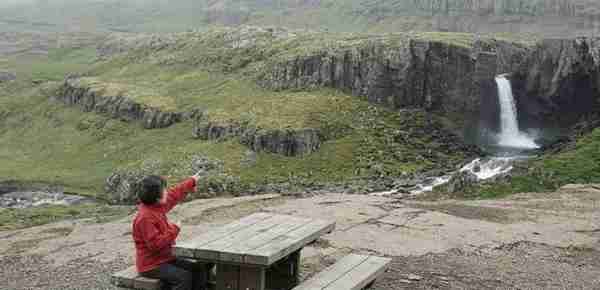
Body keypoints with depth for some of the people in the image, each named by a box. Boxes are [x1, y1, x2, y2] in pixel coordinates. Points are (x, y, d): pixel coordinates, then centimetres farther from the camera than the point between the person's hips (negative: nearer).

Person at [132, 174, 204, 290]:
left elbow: (174, 194, 22)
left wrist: (191, 181, 30)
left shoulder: (158, 207, 4)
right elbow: (156, 244, -29)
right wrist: (174, 229, -21)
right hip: (151, 266, -10)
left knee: (197, 269, 0)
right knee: (184, 277, -25)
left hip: (165, 258, 10)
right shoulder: (145, 218, -24)